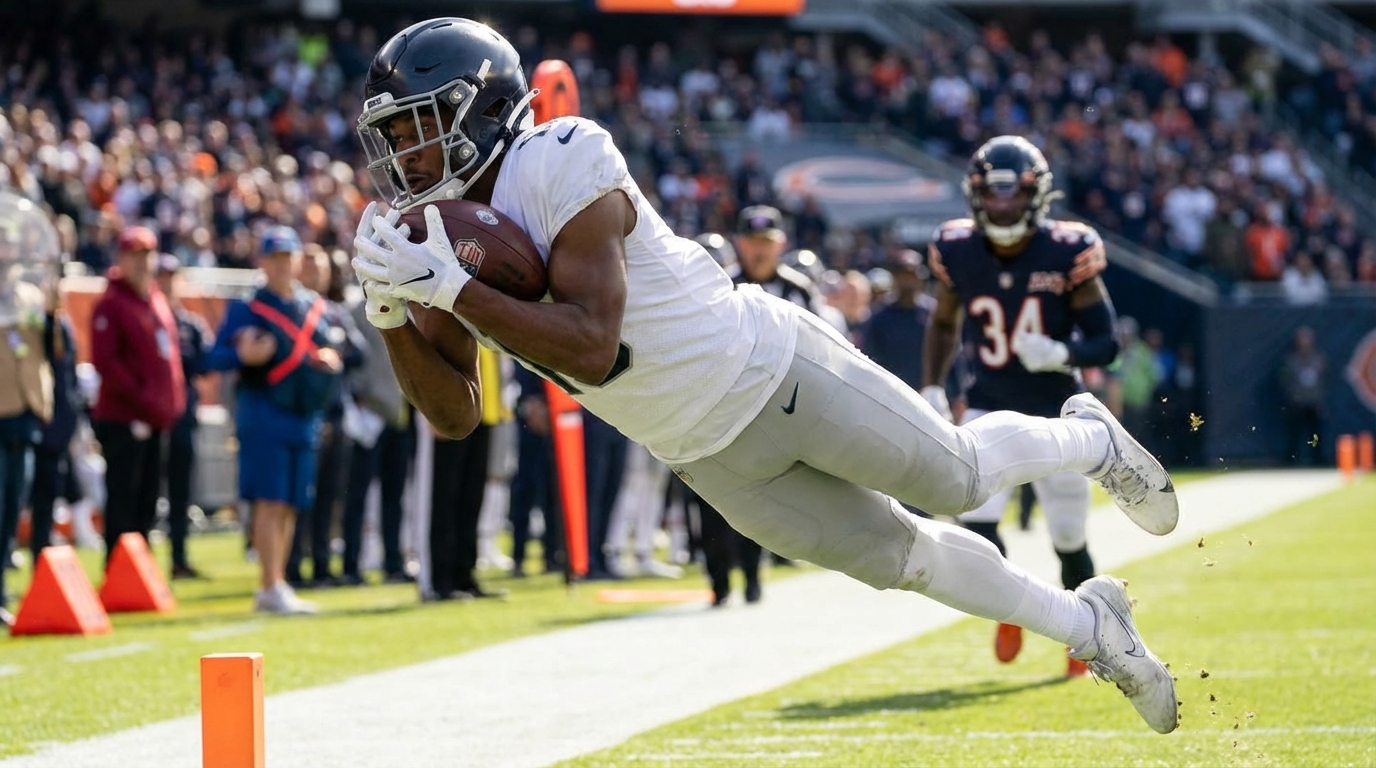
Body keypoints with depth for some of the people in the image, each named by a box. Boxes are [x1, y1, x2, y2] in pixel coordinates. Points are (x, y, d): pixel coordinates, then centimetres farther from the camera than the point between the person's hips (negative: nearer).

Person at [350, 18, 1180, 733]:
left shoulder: (561, 170, -27)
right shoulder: (433, 238, -6)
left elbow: (590, 349, -36)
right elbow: (457, 413, -5)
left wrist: (451, 291, -41)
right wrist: (393, 316, -21)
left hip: (768, 369, -7)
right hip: (708, 460, 7)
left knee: (961, 480, 9)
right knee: (897, 556, 16)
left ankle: (1088, 439, 42)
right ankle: (1089, 626, 35)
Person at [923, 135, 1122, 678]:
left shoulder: (1066, 253, -15)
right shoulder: (958, 252, -6)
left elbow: (1106, 343, -11)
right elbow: (944, 324, 13)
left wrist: (1060, 355, -30)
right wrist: (932, 388, 3)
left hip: (1056, 413, -1)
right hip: (990, 409, 1)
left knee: (1069, 540, 4)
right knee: (976, 523, -19)